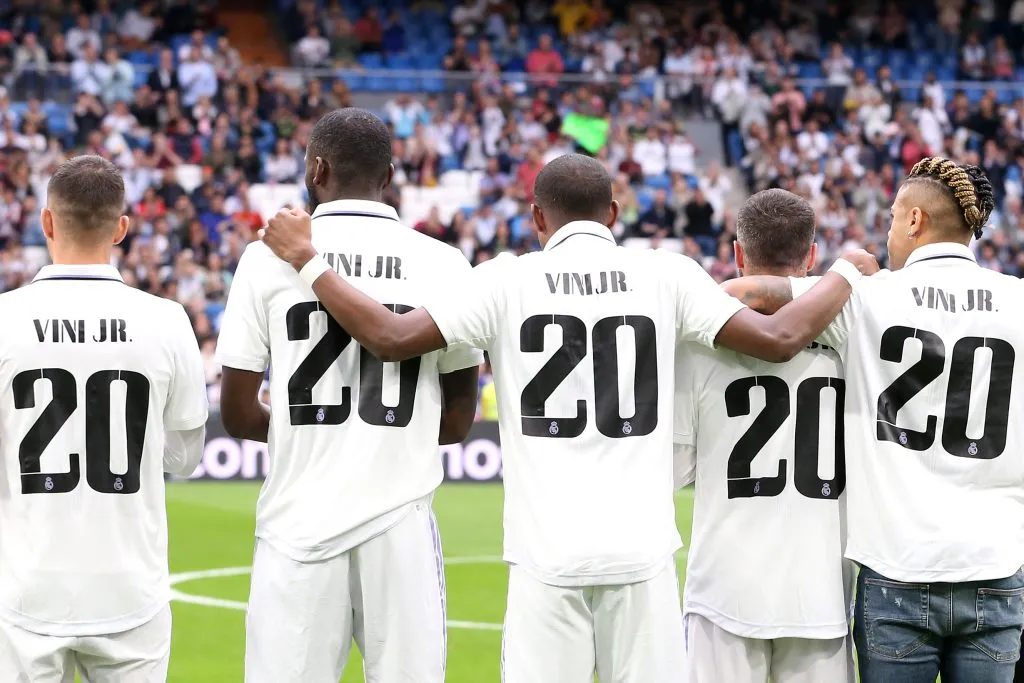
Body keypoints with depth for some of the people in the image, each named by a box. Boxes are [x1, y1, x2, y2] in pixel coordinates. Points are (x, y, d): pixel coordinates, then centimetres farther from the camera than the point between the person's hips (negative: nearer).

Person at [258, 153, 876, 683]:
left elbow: (391, 337, -4)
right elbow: (780, 339, 2)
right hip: (642, 551, 1)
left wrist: (307, 260, 9)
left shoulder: (508, 281, 2)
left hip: (548, 554, -1)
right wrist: (846, 274, 20)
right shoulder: (668, 276, 4)